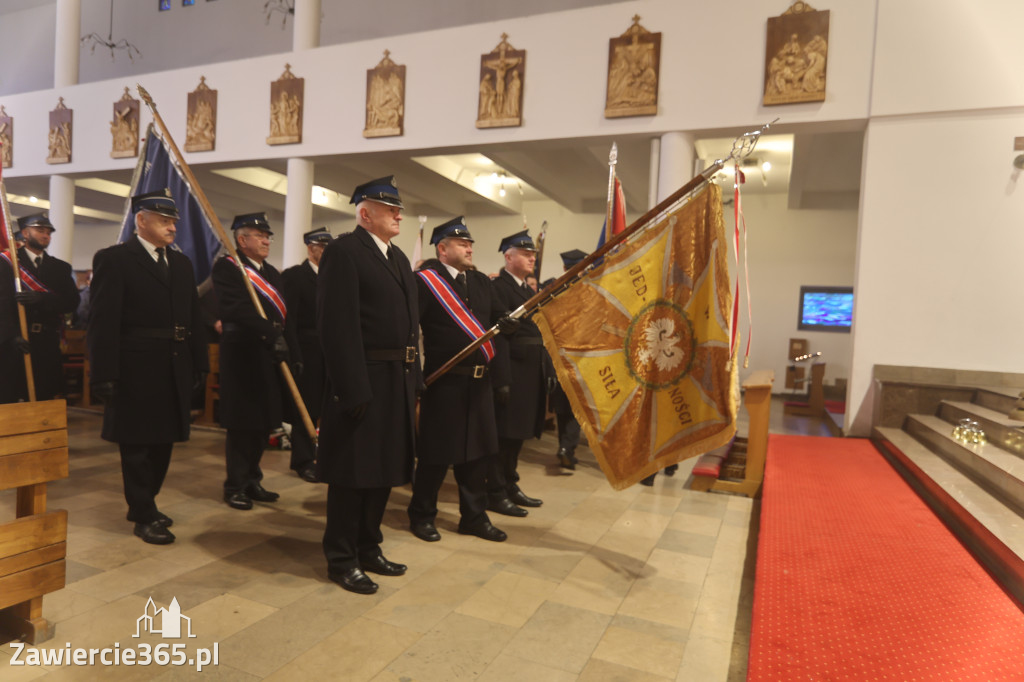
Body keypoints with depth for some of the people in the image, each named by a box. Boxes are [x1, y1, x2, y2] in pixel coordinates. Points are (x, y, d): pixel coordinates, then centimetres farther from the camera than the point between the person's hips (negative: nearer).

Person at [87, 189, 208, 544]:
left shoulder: (181, 262, 13)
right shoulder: (113, 259, -6)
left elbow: (193, 317, 13)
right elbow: (103, 323, -12)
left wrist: (200, 363, 9)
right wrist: (104, 375, -16)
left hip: (174, 371, 6)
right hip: (135, 372, -6)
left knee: (162, 441, 15)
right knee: (137, 444, 6)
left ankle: (143, 504, 32)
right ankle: (145, 516, 18)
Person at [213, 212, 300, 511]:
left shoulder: (272, 272, 18)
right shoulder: (226, 268, -6)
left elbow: (286, 317, 14)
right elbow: (239, 308, -22)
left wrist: (295, 355, 10)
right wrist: (271, 334, -30)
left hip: (273, 357, 7)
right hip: (243, 356, -7)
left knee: (263, 424, 12)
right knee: (241, 424, 1)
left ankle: (252, 481, 25)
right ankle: (235, 486, 15)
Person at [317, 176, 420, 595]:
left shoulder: (398, 257, 17)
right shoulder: (343, 252, -9)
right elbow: (337, 326, -17)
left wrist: (414, 379, 11)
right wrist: (352, 389, -22)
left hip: (398, 382, 8)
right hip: (363, 382, -8)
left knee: (384, 470, 16)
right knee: (353, 474, 4)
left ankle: (368, 548, 32)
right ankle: (341, 560, 21)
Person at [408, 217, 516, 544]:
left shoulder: (481, 281, 14)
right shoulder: (425, 280, -8)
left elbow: (500, 318, 14)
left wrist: (508, 322, -9)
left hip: (480, 381, 6)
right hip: (444, 382, -6)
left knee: (477, 451, 13)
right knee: (436, 454, 5)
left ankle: (474, 516, 27)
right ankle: (422, 515, 24)